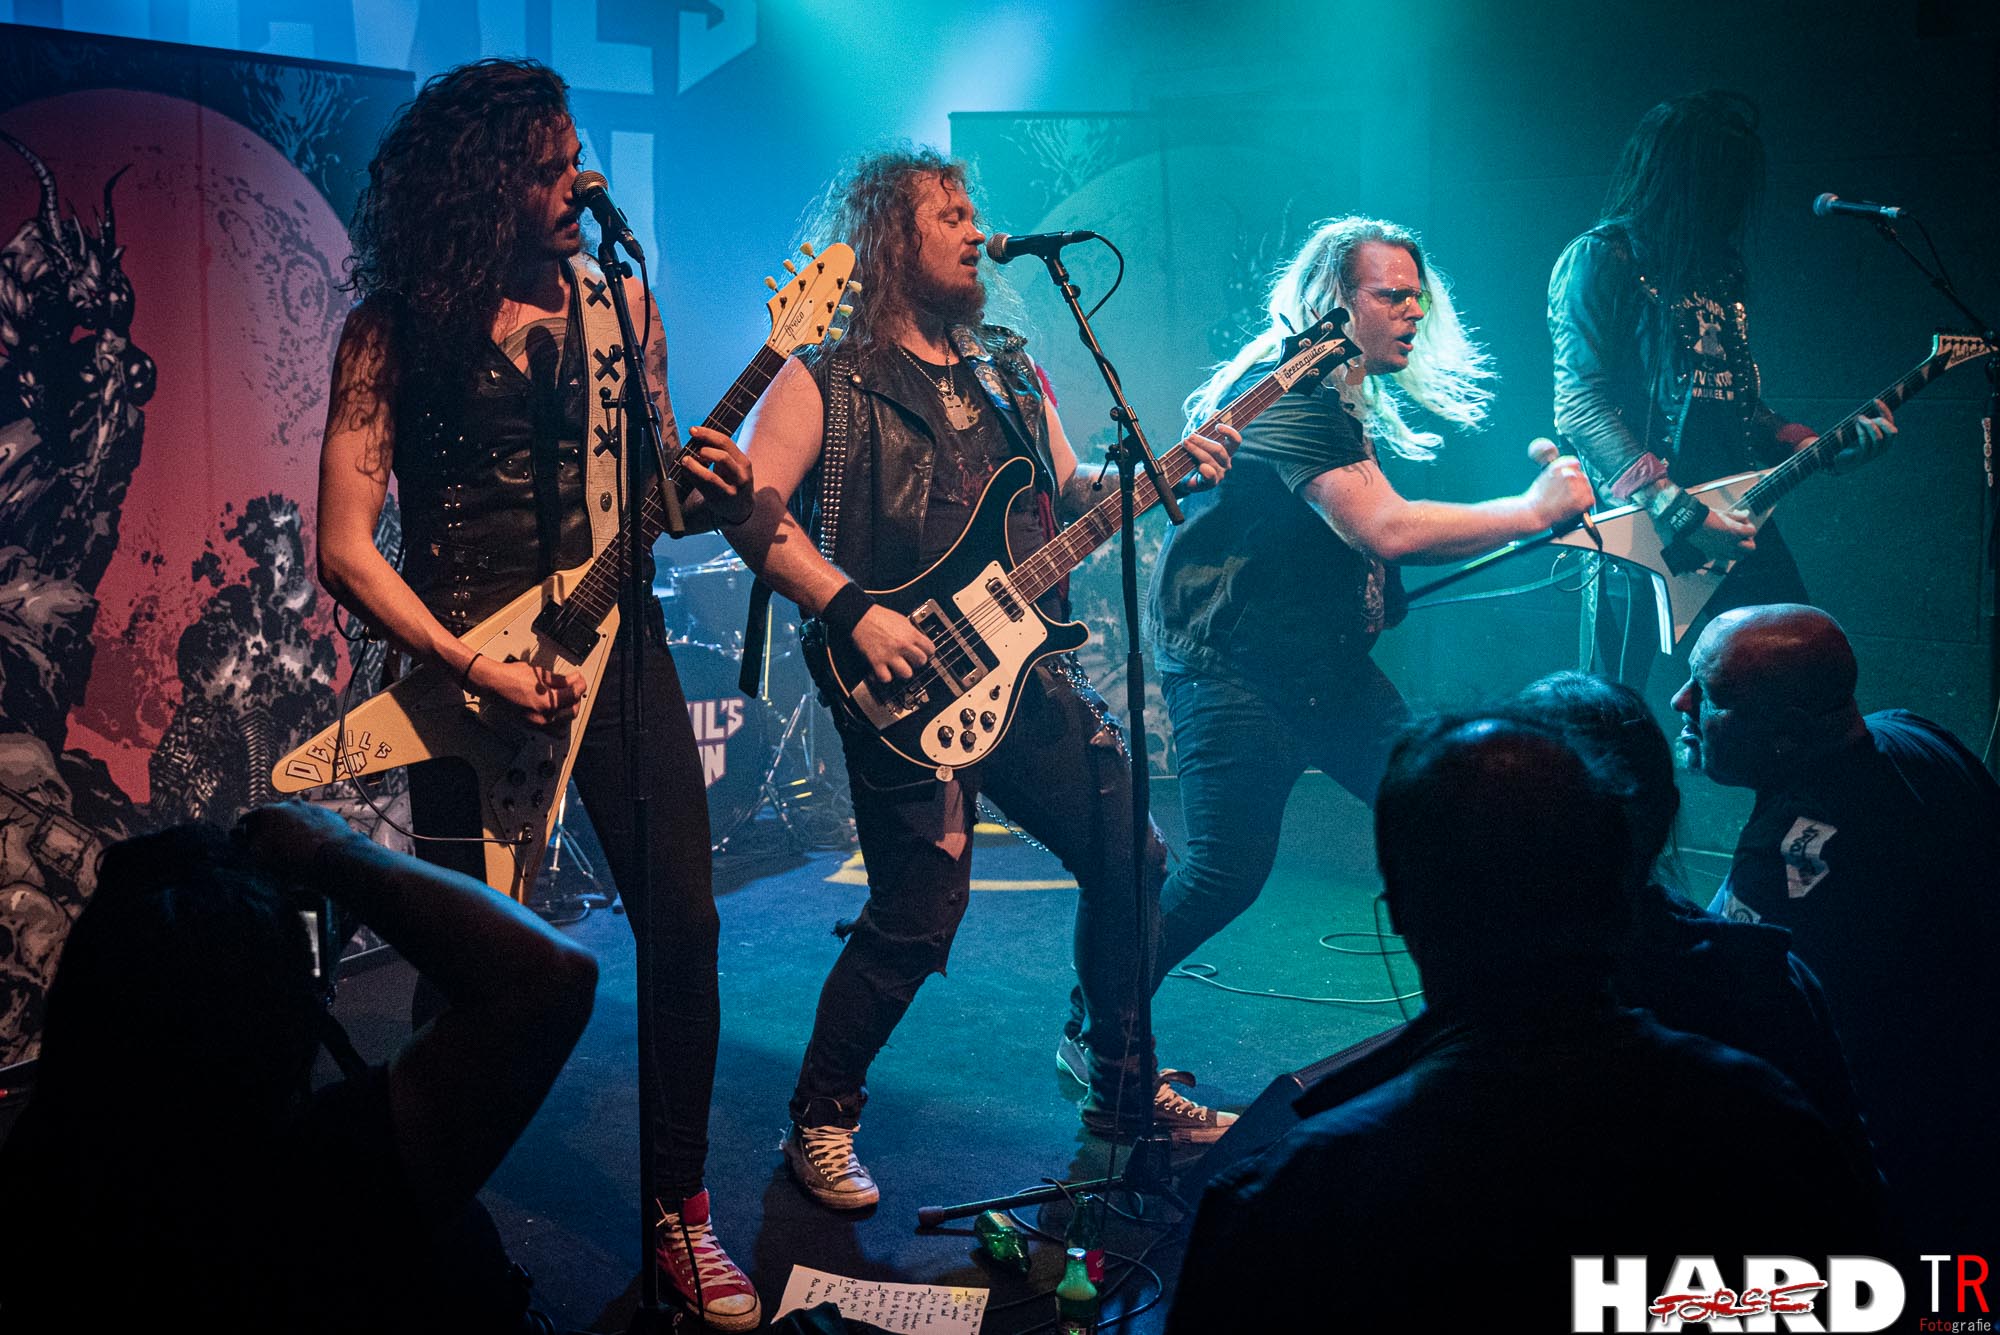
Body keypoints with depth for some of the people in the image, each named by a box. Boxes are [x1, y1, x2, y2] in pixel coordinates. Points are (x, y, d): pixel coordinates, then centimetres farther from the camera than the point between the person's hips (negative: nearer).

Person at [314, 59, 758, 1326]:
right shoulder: (396, 329, -7)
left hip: (613, 640, 3)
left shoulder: (617, 298, 4)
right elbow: (347, 548, -10)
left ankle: (682, 1212, 13)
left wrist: (713, 494, -10)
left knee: (683, 924, -2)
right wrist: (479, 670, -19)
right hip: (464, 658, -3)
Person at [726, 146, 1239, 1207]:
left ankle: (1126, 1088, 28)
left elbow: (1071, 501, 19)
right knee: (917, 918, -9)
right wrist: (853, 612, -22)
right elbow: (753, 508, -14)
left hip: (1025, 666, 7)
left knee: (1130, 860, 10)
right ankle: (820, 1123, 11)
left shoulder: (1008, 370, 17)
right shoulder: (826, 380, -4)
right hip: (909, 681, -7)